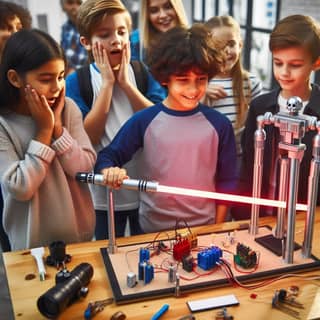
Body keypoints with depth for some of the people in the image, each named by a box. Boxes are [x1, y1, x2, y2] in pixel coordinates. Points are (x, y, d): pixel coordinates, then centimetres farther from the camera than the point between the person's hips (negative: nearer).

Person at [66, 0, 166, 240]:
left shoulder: (143, 72, -3)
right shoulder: (77, 81, -8)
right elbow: (88, 137, -18)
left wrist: (125, 83, -18)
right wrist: (107, 83, -19)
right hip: (104, 193, -1)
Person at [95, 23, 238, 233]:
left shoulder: (219, 124, -5)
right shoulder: (143, 121, -8)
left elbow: (226, 182, 1)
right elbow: (107, 157, -3)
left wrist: (218, 230, 1)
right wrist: (109, 171, -25)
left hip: (204, 228, 1)